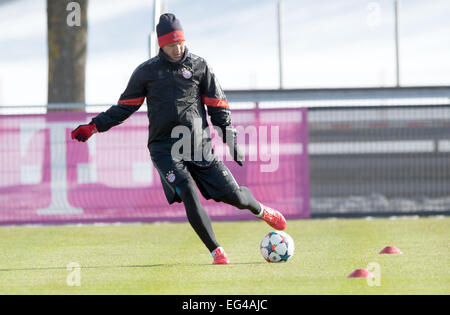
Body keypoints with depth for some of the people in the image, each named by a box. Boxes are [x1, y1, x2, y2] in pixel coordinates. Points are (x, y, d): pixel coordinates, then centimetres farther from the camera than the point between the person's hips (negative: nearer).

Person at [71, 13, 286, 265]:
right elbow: (125, 107, 12)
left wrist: (231, 139, 1)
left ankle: (260, 210, 33)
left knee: (232, 194, -1)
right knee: (189, 194, -22)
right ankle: (216, 251, -15)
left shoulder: (199, 66, 6)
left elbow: (218, 107, 9)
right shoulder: (146, 71, 5)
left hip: (199, 146, 1)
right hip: (164, 148, -1)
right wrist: (94, 126, 2)